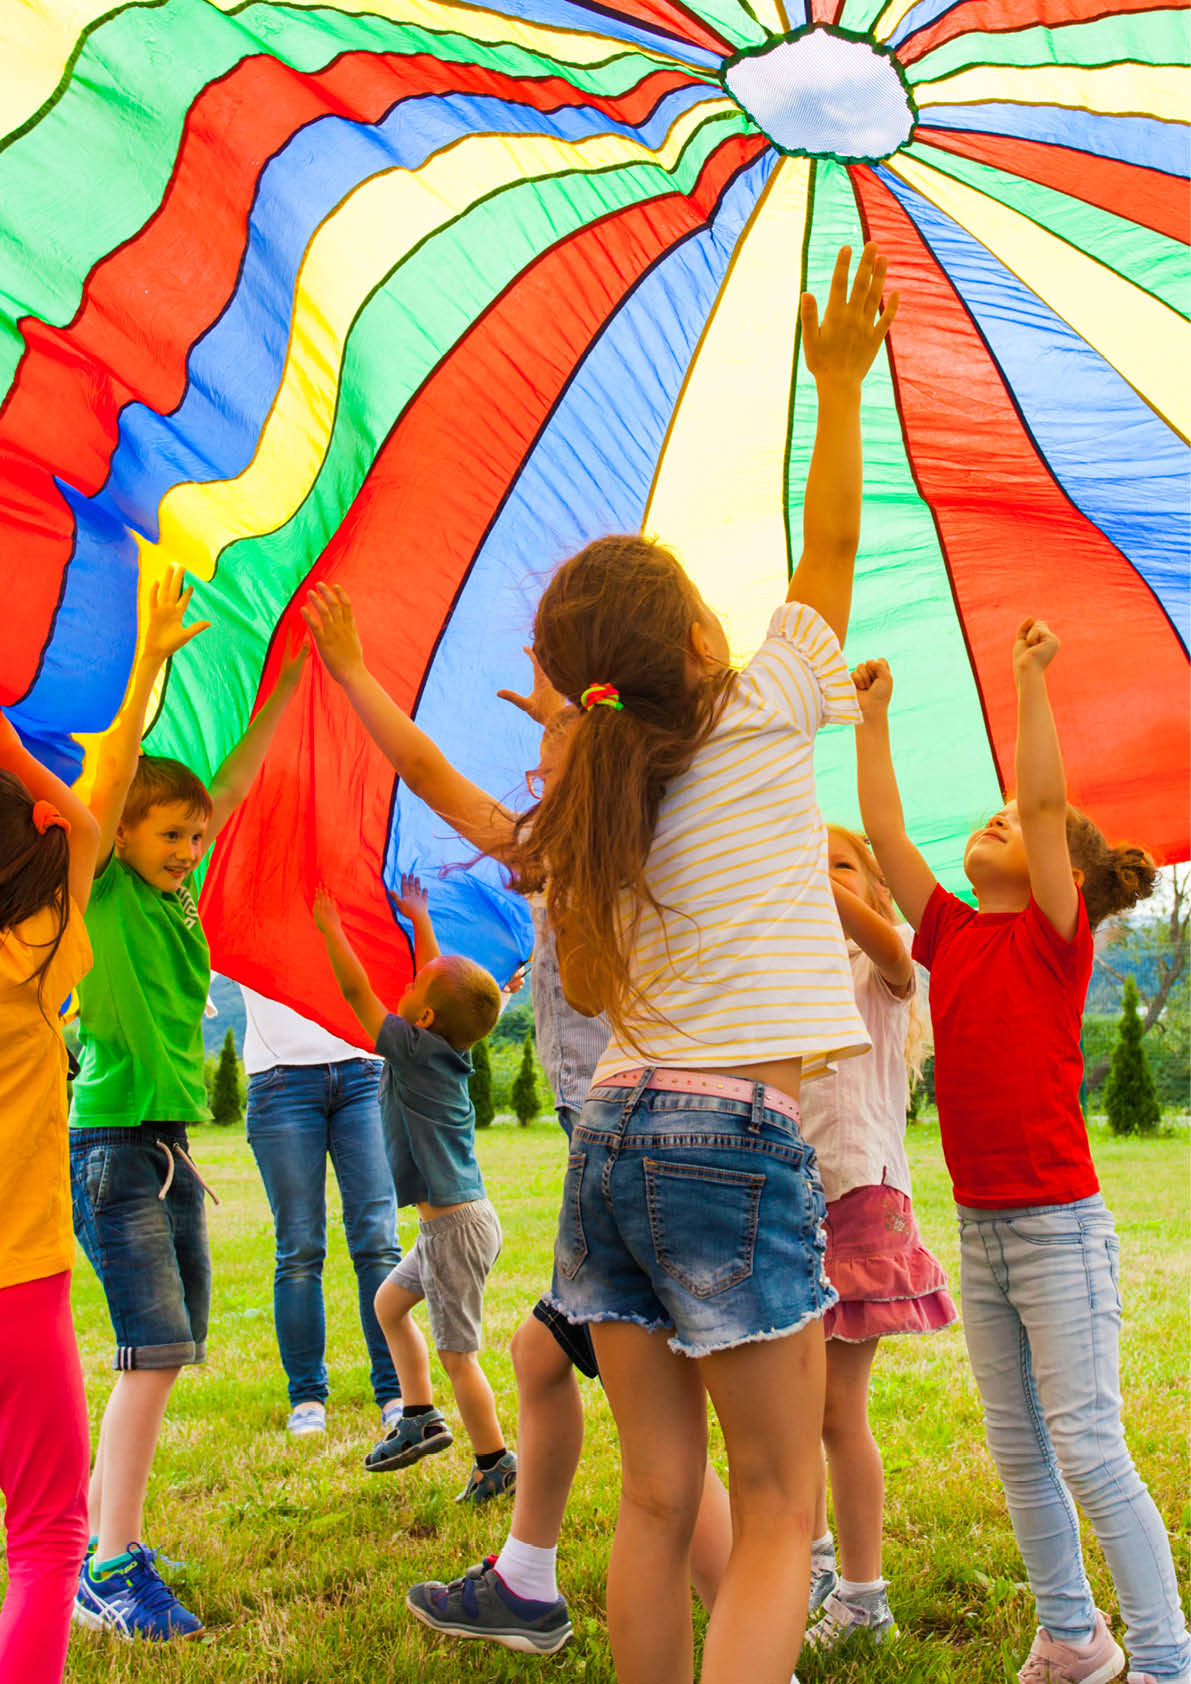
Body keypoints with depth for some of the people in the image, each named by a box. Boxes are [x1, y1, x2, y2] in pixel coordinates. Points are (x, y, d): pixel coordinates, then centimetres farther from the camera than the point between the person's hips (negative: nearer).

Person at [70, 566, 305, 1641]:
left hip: (172, 1148, 8)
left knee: (168, 1352, 10)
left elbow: (236, 781, 15)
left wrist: (290, 682, 13)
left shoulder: (175, 895, 12)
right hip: (112, 1146, -8)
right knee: (155, 1353, -11)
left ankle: (102, 1536, 20)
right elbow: (115, 770, -20)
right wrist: (151, 661, -26)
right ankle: (115, 1571, -4)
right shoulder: (102, 892, -6)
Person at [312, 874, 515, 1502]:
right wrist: (420, 923, 29)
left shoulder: (415, 1049, -17)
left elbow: (356, 991, -13)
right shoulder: (449, 1050, 4)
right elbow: (441, 979, 21)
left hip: (457, 1226, -10)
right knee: (389, 1301, 24)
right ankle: (419, 1418, 29)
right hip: (452, 1221, 10)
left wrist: (330, 926, -4)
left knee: (456, 1351, -1)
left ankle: (496, 1464, 8)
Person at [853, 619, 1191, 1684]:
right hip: (979, 1228, 7)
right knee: (1018, 1455, 13)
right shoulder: (952, 937, 9)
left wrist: (1031, 677, -18)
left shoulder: (1056, 936, -6)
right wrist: (873, 719, 11)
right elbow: (884, 832, 9)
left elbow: (1046, 800, -18)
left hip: (1059, 1226, -6)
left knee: (1089, 1454, -5)